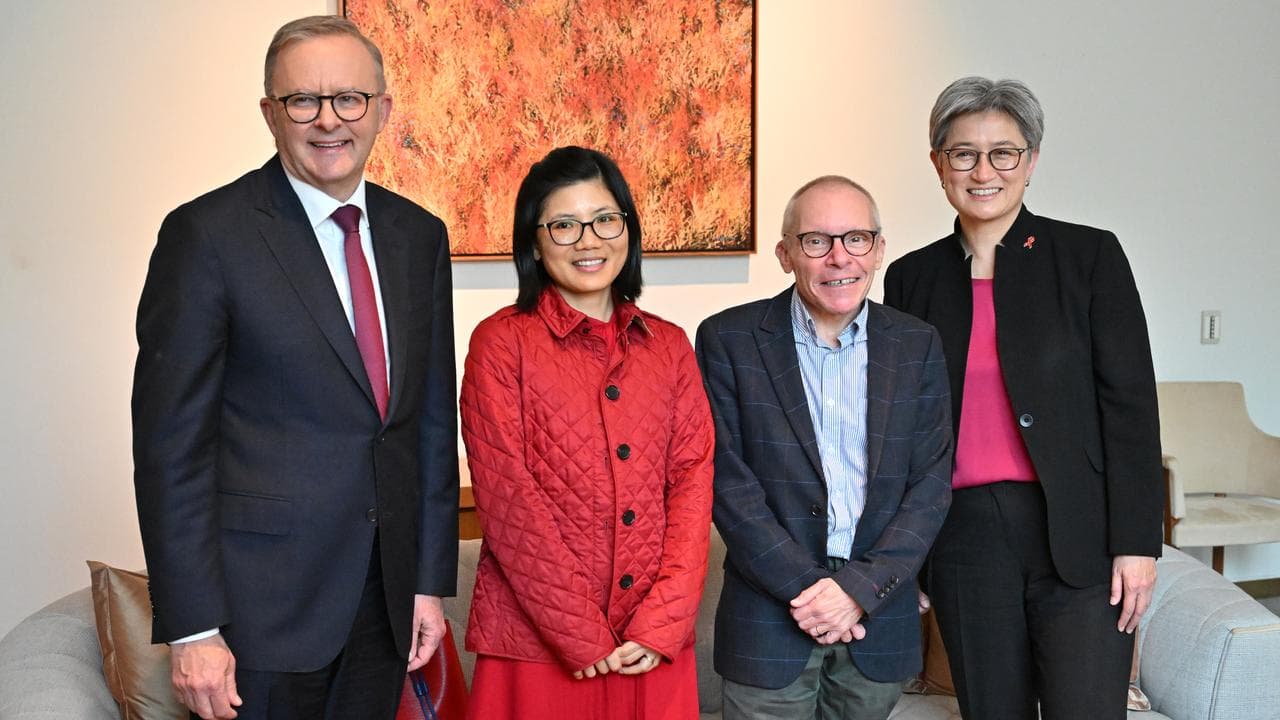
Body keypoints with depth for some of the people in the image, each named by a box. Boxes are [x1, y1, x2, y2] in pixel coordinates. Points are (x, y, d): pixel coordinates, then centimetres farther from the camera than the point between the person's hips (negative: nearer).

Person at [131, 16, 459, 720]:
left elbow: (434, 417, 10)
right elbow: (170, 442, -11)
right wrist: (193, 629, -13)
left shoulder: (419, 235, 6)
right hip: (263, 600, -5)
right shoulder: (206, 234, -10)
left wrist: (431, 581, 8)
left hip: (385, 596, 5)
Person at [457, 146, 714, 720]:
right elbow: (507, 498, -10)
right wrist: (584, 639, -12)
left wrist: (661, 625, -9)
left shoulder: (669, 346, 7)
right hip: (537, 644, -3)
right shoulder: (502, 342, -4)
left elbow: (692, 482, 2)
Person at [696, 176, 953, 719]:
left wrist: (861, 588, -11)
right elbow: (727, 479, -8)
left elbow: (931, 481, 0)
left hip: (879, 612, 2)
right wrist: (805, 587, -13)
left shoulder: (917, 345, 3)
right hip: (770, 616, -2)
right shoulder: (728, 339, -5)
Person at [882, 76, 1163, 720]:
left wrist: (1136, 542, -9)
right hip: (964, 539, 3)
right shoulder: (911, 277, 9)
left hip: (1079, 536, -2)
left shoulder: (1090, 255, 0)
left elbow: (1130, 402, -3)